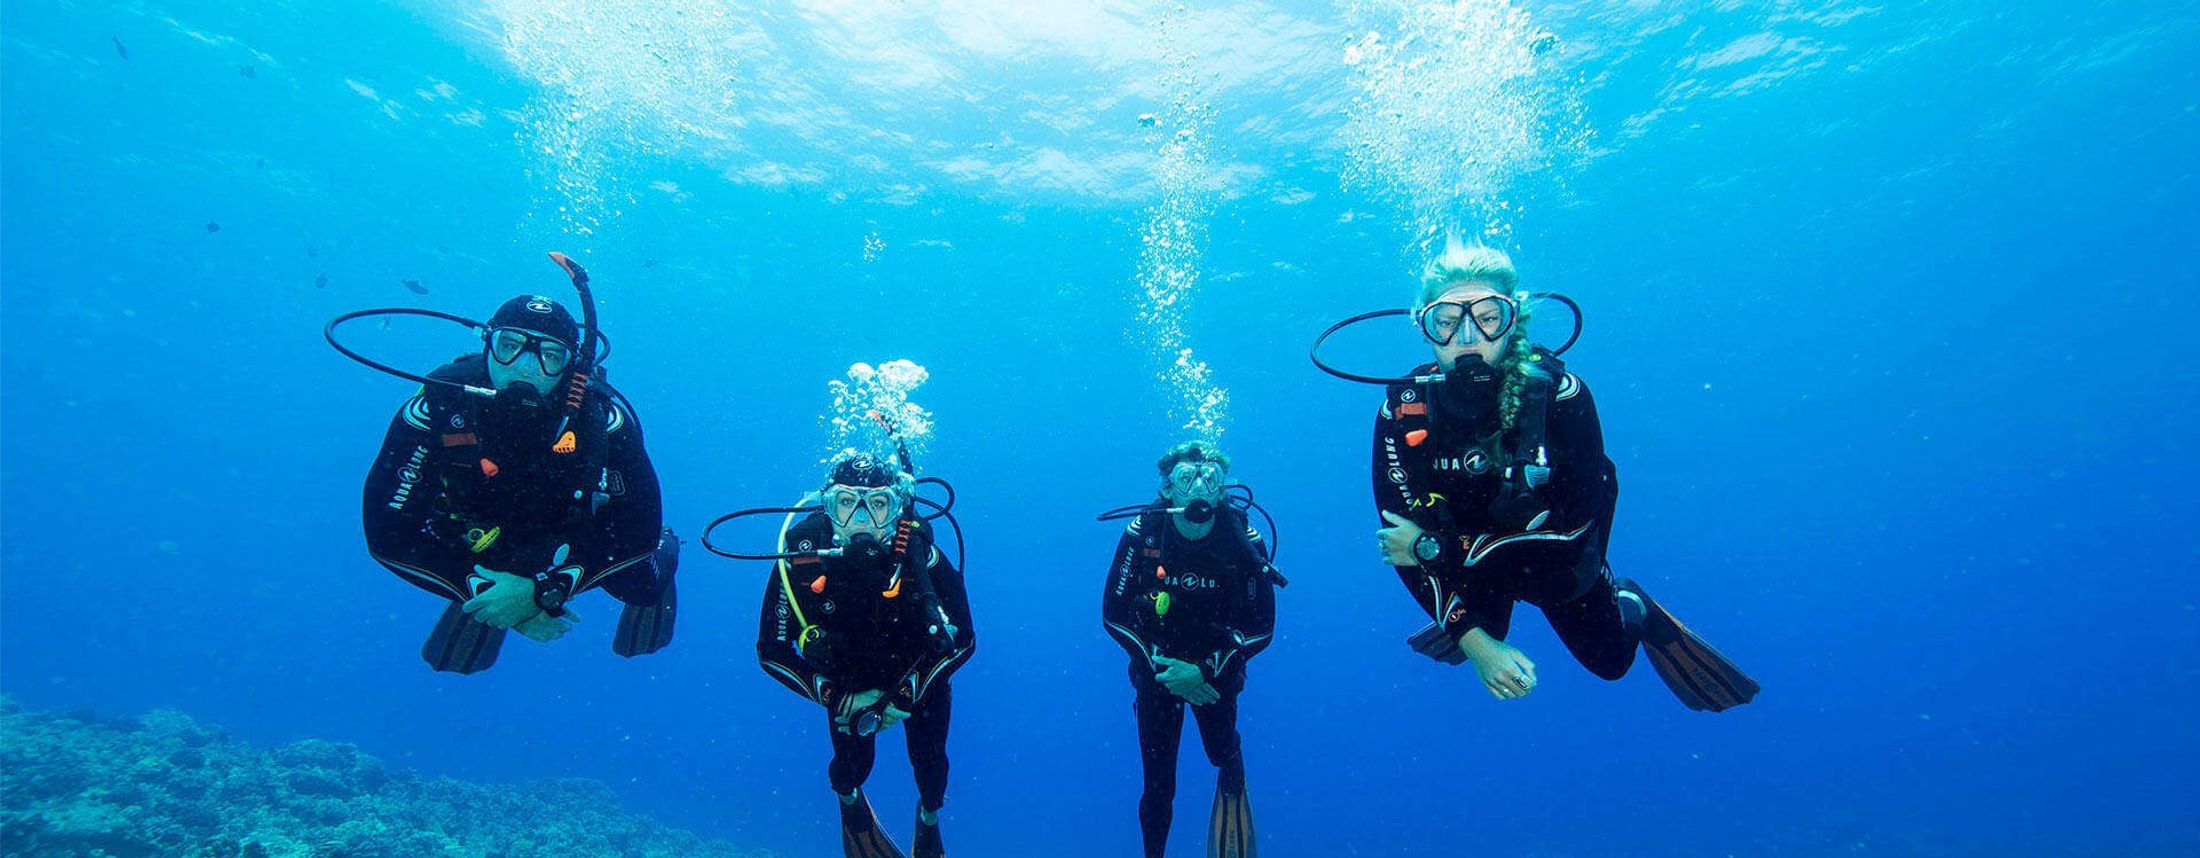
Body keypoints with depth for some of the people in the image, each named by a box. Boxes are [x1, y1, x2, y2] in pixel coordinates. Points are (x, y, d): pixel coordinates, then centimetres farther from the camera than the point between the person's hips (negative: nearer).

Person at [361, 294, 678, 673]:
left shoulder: (602, 414, -33)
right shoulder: (440, 401, -30)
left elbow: (640, 527, -30)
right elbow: (388, 532, -23)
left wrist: (543, 590, -37)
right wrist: (480, 588, -29)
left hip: (581, 538, 0)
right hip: (486, 550, 0)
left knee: (637, 579, -10)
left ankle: (663, 553, 25)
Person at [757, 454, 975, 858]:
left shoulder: (918, 551, -32)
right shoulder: (801, 556, -29)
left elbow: (964, 639, -21)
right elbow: (771, 650, -17)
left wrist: (909, 693, -27)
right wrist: (833, 696, -24)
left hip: (919, 676, 0)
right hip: (847, 684, 1)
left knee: (929, 760, 6)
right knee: (852, 763, 0)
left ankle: (929, 820, 42)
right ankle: (850, 802, 39)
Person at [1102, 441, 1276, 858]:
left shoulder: (1244, 542, -17)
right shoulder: (1141, 535, -17)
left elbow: (1262, 628, -12)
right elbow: (1113, 614, -10)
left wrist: (1205, 669, -22)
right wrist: (1159, 666, -19)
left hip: (1216, 671, 1)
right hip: (1156, 669, 0)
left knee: (1222, 751, -2)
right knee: (1158, 781, 2)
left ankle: (1232, 779, 35)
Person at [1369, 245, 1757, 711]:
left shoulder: (1560, 396, -31)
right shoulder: (1403, 413, -28)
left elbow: (1577, 522, -32)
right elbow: (1399, 538, -26)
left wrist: (1440, 547, -34)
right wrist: (1474, 640, -32)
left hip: (1558, 562, 0)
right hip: (1467, 564, 1)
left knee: (1609, 660, 18)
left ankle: (1632, 606, 51)